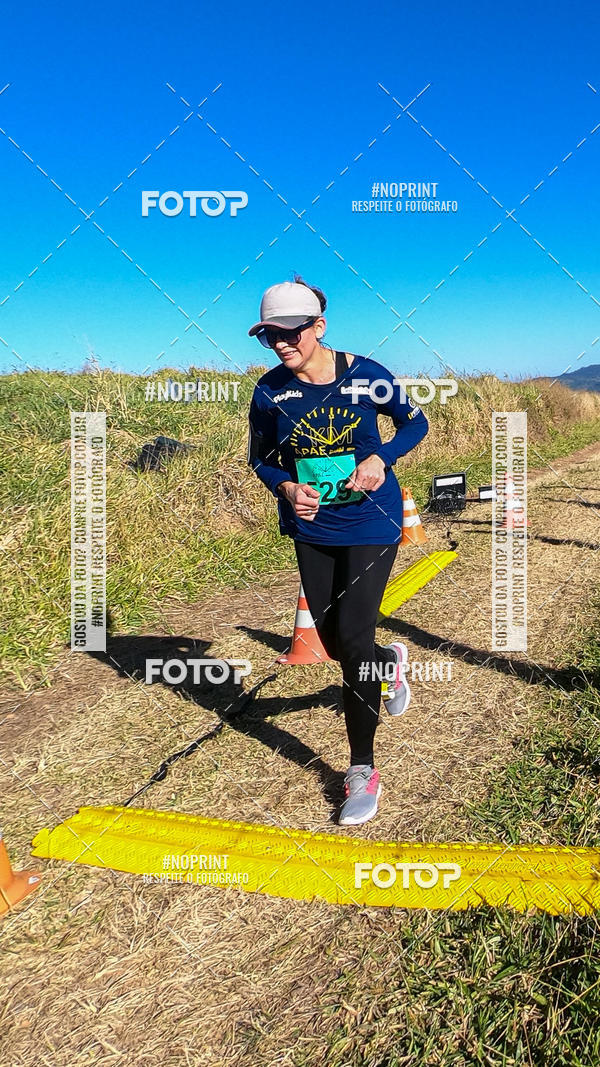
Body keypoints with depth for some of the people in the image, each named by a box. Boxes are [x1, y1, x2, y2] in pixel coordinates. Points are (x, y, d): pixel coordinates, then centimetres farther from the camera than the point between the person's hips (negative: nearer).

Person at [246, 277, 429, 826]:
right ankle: (391, 661, 49)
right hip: (312, 528, 4)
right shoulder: (270, 391, -7)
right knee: (333, 642, 11)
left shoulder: (366, 375, -13)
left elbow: (416, 423, 1)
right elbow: (260, 457, 6)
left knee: (352, 639, -10)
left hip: (371, 523, -3)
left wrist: (381, 458, -18)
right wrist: (286, 487, -15)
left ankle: (363, 772, 8)